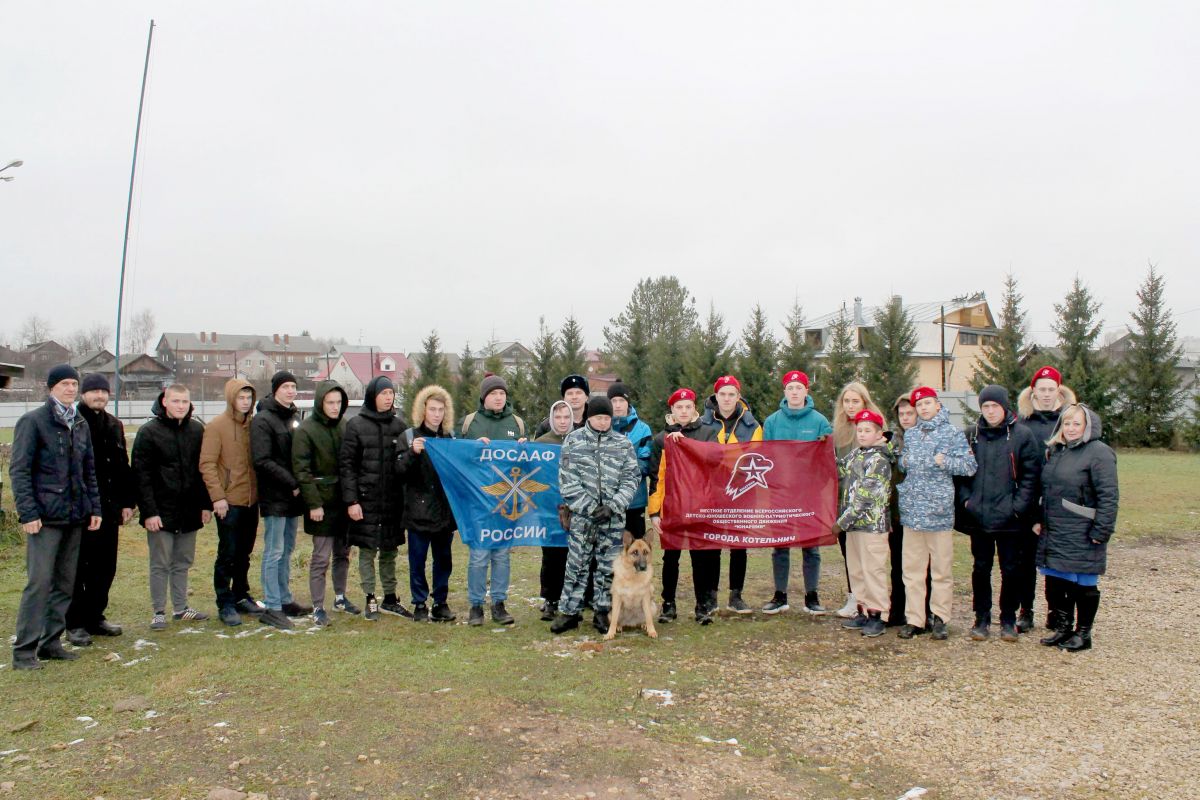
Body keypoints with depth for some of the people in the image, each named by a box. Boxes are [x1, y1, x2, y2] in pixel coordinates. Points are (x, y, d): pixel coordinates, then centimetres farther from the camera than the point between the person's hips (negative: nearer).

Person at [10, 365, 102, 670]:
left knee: (65, 584, 10)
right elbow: (19, 470, -9)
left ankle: (51, 641, 20)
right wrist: (27, 513, -15)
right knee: (40, 582, -7)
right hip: (45, 517, -6)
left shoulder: (80, 425, 14)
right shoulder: (33, 421, -5)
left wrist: (95, 507, 11)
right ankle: (24, 650, 2)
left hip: (75, 517, 7)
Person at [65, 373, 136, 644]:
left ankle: (95, 618, 23)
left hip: (108, 508, 6)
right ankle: (74, 624, 13)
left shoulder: (114, 425, 13)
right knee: (77, 568, 2)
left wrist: (127, 502, 10)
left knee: (105, 567, 11)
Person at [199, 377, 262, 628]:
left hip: (251, 500, 5)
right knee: (227, 554, 1)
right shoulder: (216, 426, -7)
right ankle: (225, 604, 11)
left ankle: (241, 597, 27)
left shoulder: (253, 425, 8)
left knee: (244, 553, 15)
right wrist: (217, 496, -16)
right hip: (228, 501, -5)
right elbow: (207, 464, -11)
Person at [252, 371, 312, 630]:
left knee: (287, 550, 14)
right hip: (275, 497, -7)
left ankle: (285, 601, 24)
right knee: (274, 552, -3)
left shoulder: (295, 416, 14)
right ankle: (272, 608, 3)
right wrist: (292, 483, -18)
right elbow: (263, 462, -17)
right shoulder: (263, 420, -10)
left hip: (293, 496, 8)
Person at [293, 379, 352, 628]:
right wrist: (314, 503, -16)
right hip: (322, 502, -6)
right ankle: (318, 607, 10)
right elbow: (301, 470, -12)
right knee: (321, 557, -1)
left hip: (343, 501, 6)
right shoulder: (306, 430, -10)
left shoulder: (344, 426, 7)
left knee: (343, 553, 15)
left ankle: (340, 597, 31)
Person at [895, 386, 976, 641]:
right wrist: (903, 461, 4)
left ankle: (940, 618, 14)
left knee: (941, 568, 3)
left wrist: (944, 461, -16)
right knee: (912, 568, 6)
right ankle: (913, 618, 12)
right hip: (911, 509, 4)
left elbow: (970, 466, -3)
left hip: (939, 510, -4)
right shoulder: (910, 435, 15)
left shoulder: (953, 434, 2)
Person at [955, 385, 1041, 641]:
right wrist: (965, 499, -2)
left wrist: (1018, 506, -12)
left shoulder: (1022, 435, -3)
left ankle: (1008, 620, 23)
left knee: (1010, 570, 8)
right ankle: (982, 618, 21)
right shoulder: (973, 435, 5)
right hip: (978, 516, 3)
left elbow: (1030, 475, -5)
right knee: (981, 569, 10)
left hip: (1009, 518, -2)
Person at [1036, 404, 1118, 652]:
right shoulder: (1056, 451, 13)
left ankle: (1083, 634, 18)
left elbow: (1109, 497, -16)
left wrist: (1100, 532, -18)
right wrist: (1039, 520, 15)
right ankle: (1063, 628, 26)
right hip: (1053, 534, 7)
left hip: (1082, 536, -7)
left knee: (1083, 584, 5)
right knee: (1055, 581, 12)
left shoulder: (1099, 453, -11)